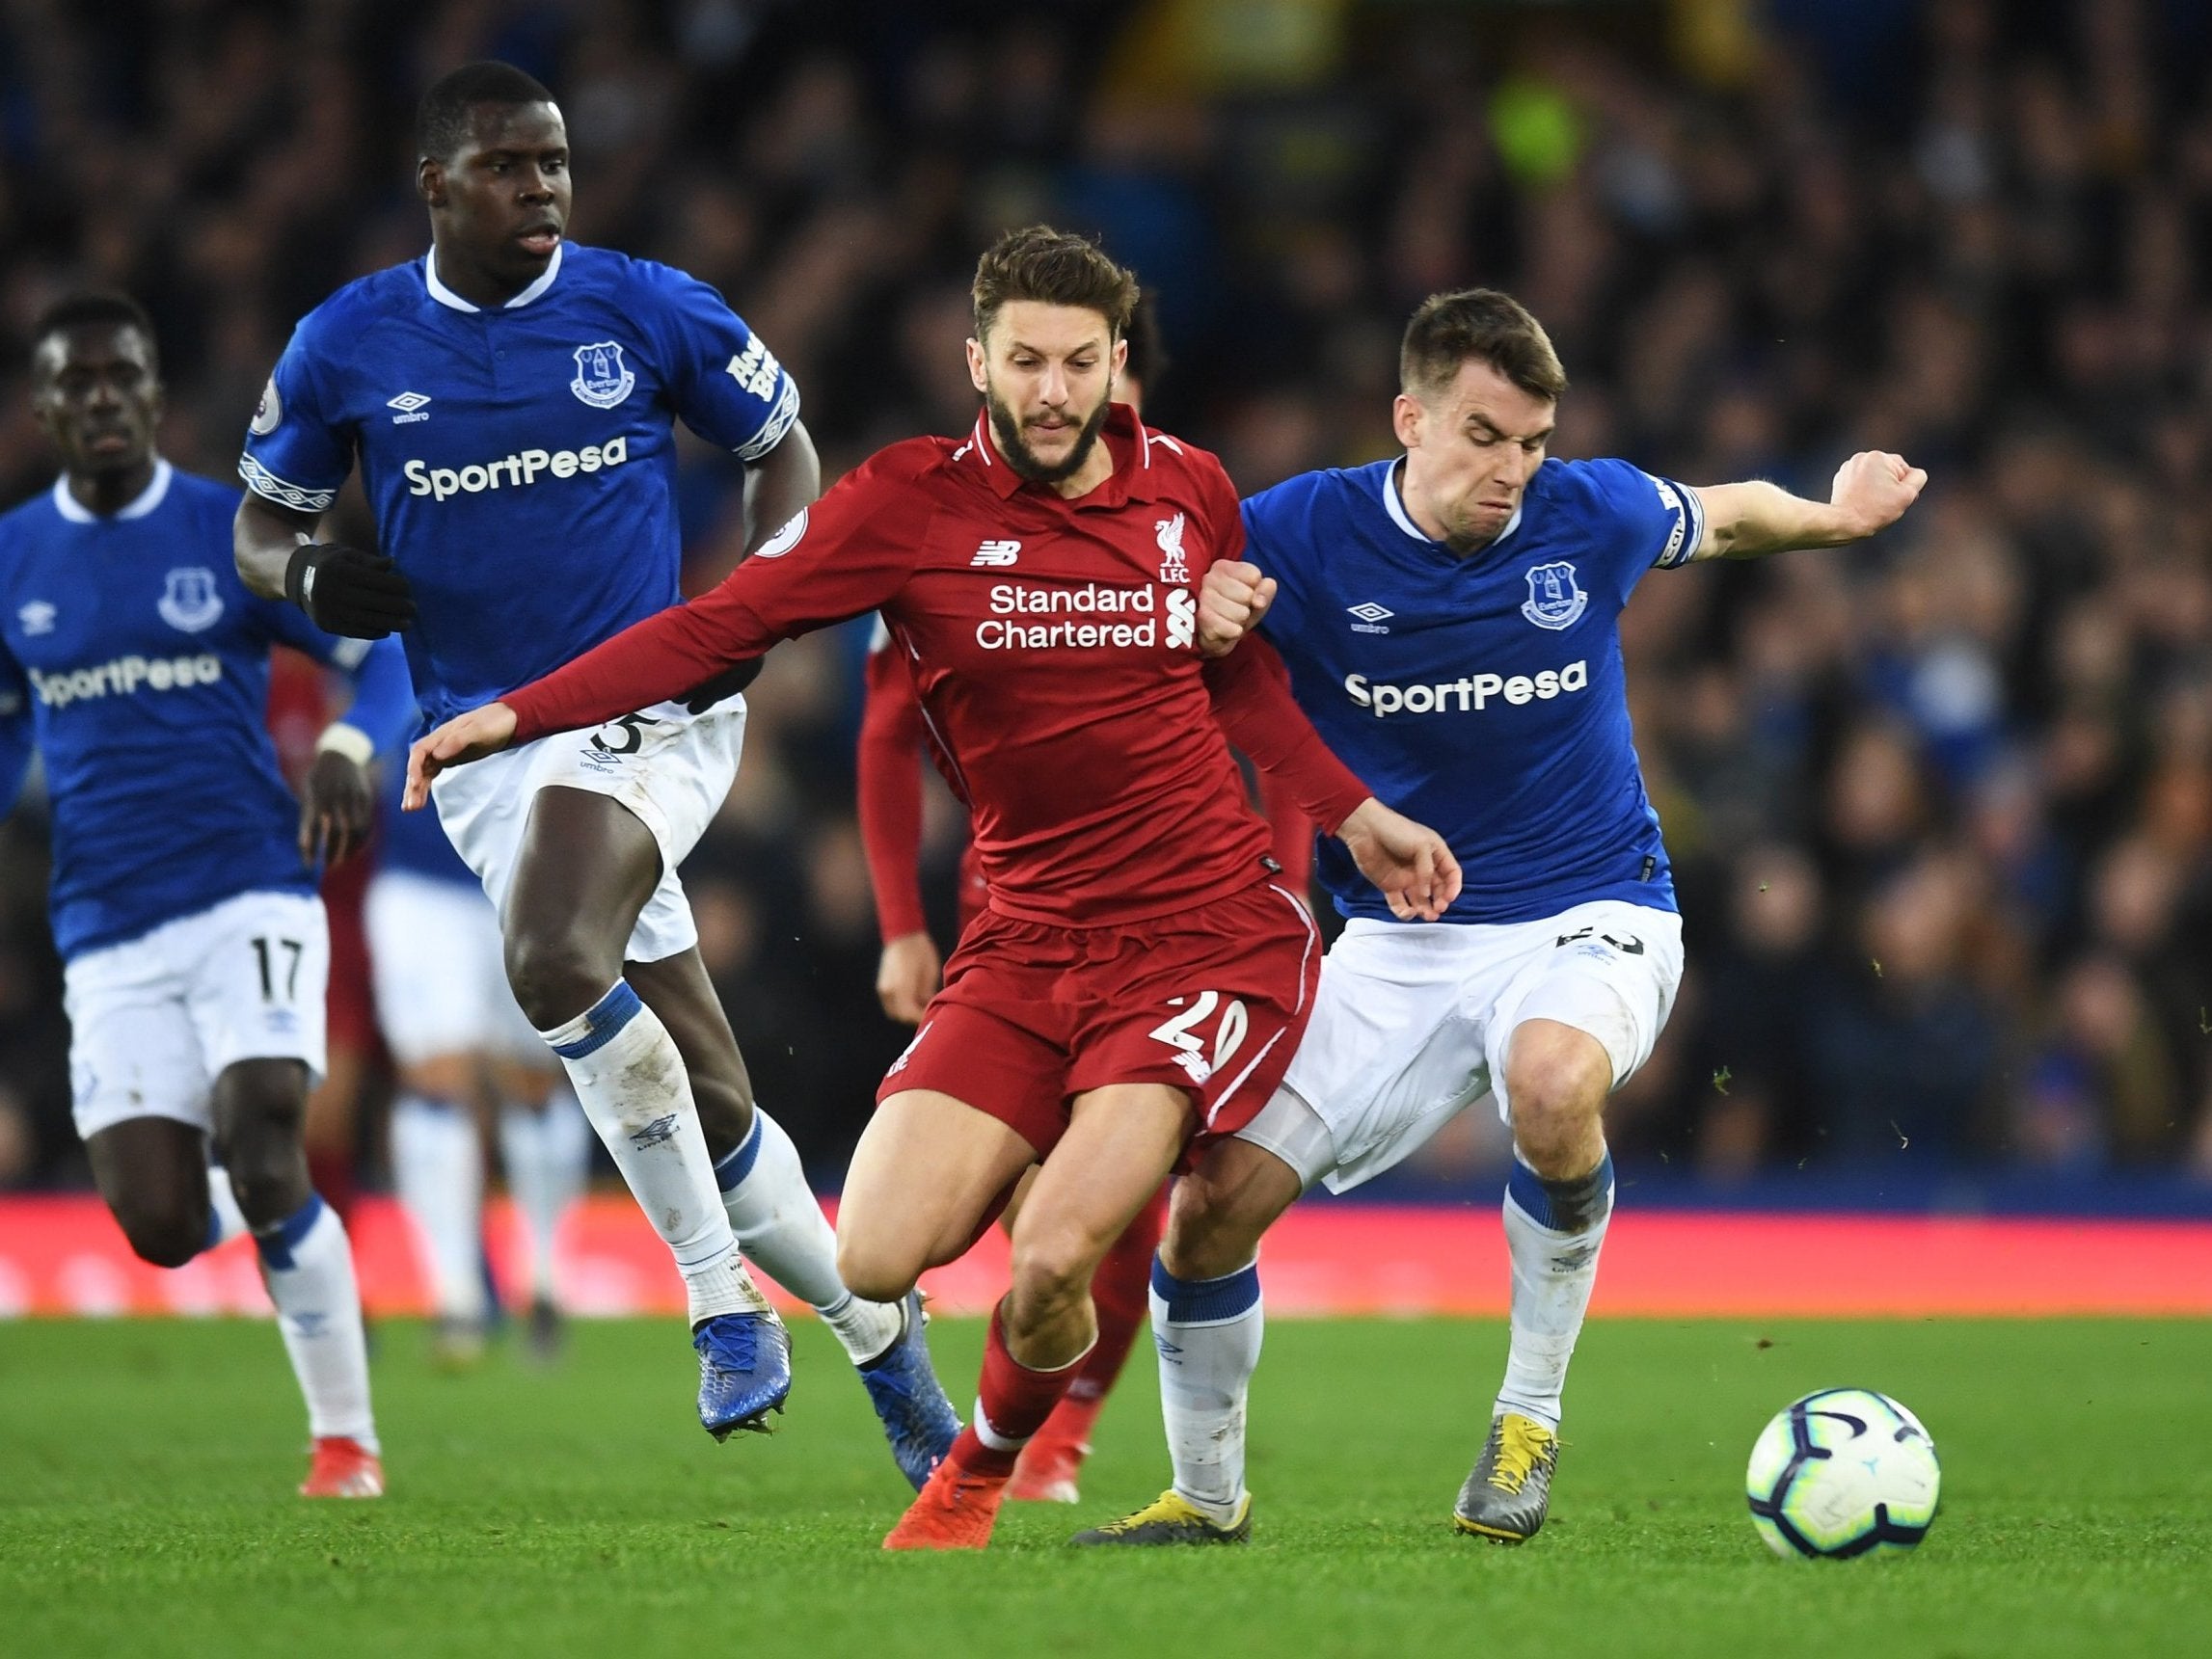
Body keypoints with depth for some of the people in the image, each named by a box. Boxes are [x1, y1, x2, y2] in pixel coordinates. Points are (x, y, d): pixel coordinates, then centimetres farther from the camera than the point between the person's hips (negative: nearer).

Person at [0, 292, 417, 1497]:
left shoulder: (238, 533, -1)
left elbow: (382, 656, 3)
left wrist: (347, 752, -17)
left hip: (249, 893, -3)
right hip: (108, 932, 3)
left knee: (258, 1150, -21)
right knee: (161, 1232, -8)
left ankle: (346, 1439, -6)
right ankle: (270, 1210, 31)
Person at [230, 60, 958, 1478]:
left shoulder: (650, 312, -2)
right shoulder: (348, 347, 2)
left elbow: (786, 452, 11)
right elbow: (264, 521, 13)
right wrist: (308, 576, -10)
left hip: (652, 708, -3)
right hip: (489, 740, 3)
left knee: (555, 963, -32)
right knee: (704, 1105, 2)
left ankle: (725, 1299, -19)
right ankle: (876, 1331, 22)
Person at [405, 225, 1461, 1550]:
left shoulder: (1189, 489, 4)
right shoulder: (915, 502, -1)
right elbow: (717, 628, -3)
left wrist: (1358, 815, 19)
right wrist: (514, 716, -11)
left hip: (1212, 933, -1)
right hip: (1026, 946, 1)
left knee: (1053, 1262, -21)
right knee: (876, 1264, -13)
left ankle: (983, 1474, 14)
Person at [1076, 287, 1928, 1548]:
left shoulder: (1592, 514, -7)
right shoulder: (1299, 535, -12)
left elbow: (1720, 518, 16)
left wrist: (1830, 517, 13)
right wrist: (1195, 621, -24)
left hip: (1591, 915, -2)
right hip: (1398, 943, 2)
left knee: (1552, 1078, -37)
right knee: (1214, 1197, -9)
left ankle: (1532, 1412, -16)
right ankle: (1209, 1496, 17)